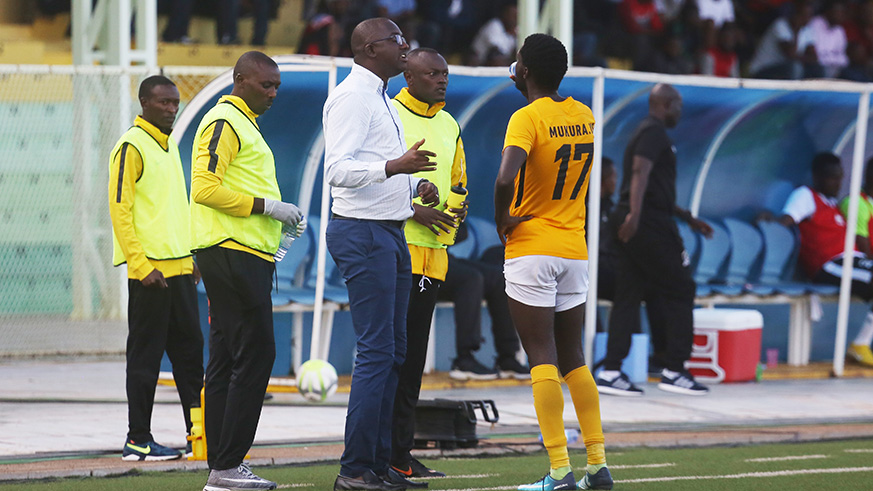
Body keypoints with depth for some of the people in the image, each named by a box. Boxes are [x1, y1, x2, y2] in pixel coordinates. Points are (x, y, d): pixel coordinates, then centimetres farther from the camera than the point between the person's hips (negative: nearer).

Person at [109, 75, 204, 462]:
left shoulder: (169, 146, 17)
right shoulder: (132, 147, -9)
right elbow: (119, 210, -14)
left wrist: (191, 257, 18)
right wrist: (141, 266, -19)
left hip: (180, 269, 8)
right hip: (150, 271, -8)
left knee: (190, 351, 10)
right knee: (145, 355, -4)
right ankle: (137, 440, 1)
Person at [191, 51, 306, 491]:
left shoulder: (244, 124, 23)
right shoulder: (223, 123, -9)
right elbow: (205, 188, -19)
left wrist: (279, 217, 15)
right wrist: (267, 206, -16)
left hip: (246, 255, 11)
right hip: (233, 253, -11)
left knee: (226, 360, 9)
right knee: (254, 356, -12)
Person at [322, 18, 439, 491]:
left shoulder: (381, 99, 20)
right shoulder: (351, 97, -12)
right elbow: (338, 168, -22)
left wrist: (415, 185, 11)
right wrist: (396, 167, -32)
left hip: (391, 231, 10)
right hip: (363, 232, -10)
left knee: (393, 352, 10)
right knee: (376, 352, -12)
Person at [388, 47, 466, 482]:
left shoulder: (449, 125, 18)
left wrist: (459, 207, 6)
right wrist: (413, 209, -18)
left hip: (433, 251, 7)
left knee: (412, 358, 9)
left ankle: (401, 454, 12)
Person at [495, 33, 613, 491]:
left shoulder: (527, 118, -14)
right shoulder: (585, 116, 6)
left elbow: (505, 179, -29)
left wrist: (501, 221, -11)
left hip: (531, 251, -6)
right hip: (576, 250, 6)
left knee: (542, 360, -5)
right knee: (573, 359, 13)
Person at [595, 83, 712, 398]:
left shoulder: (647, 133, 25)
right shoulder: (654, 133, -7)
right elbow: (640, 171, -23)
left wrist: (688, 218, 36)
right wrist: (634, 214, -36)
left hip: (634, 226, 10)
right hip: (649, 225, -10)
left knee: (628, 297, 5)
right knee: (679, 290, -2)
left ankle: (611, 372, -1)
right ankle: (673, 370, -1)